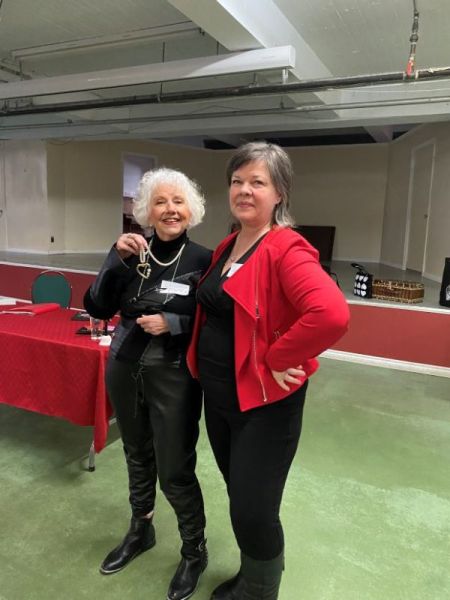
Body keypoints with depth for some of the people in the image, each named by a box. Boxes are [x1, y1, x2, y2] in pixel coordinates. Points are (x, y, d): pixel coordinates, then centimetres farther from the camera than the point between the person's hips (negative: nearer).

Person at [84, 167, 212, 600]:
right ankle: (140, 531, 48)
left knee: (175, 471, 5)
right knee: (137, 456, 22)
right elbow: (98, 309, -8)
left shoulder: (203, 260, -11)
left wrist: (172, 323, -21)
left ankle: (195, 552, 32)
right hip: (124, 370, 4)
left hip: (174, 378, -4)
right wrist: (117, 260, -20)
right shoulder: (128, 251, -1)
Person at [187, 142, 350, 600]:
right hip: (217, 395, 8)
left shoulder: (285, 250, -19)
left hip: (264, 402, -8)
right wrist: (202, 364, 9)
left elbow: (332, 314, -36)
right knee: (240, 496, 24)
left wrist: (275, 359, -25)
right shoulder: (226, 247, 7)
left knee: (253, 511, 4)